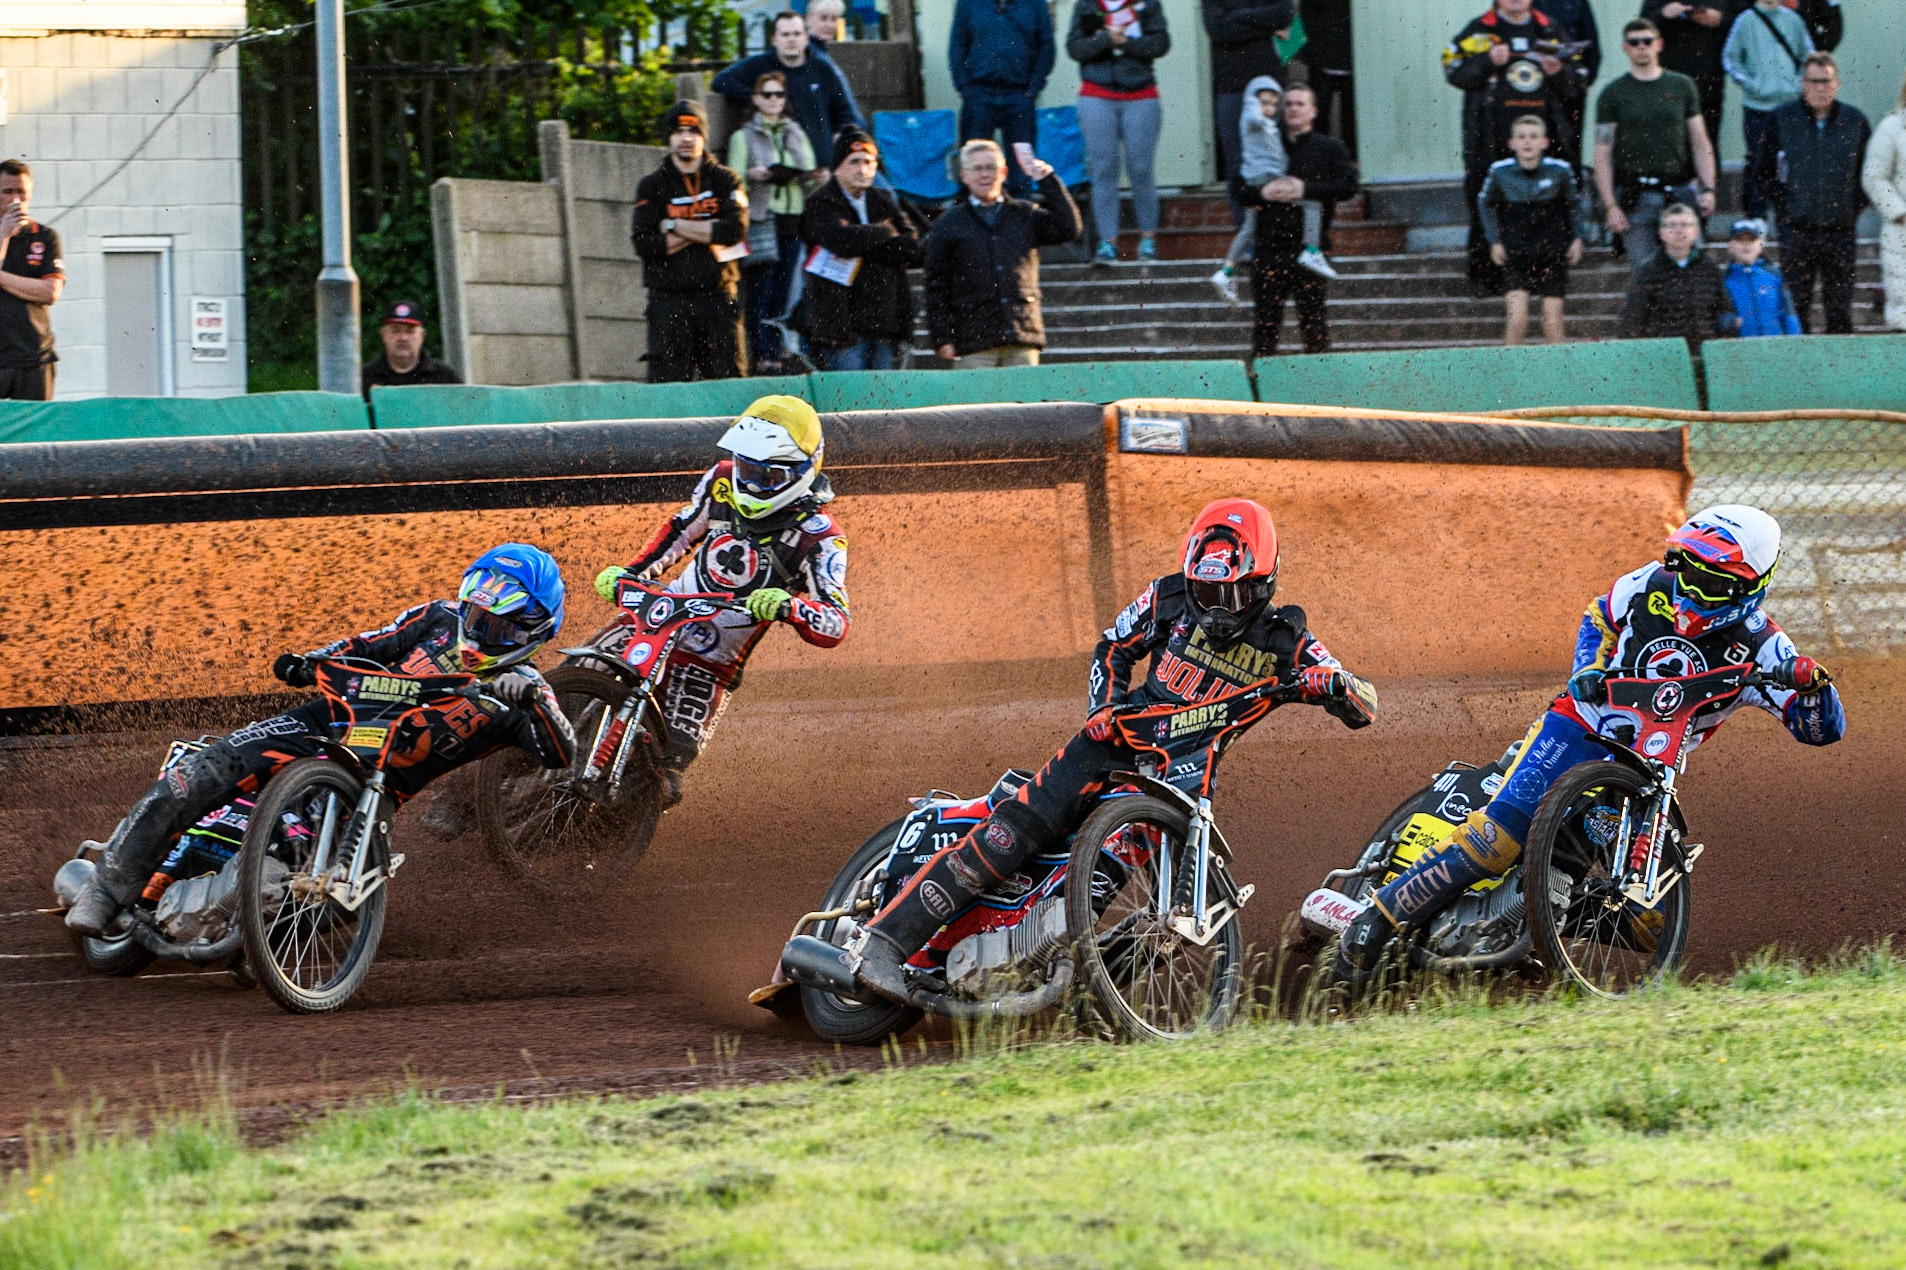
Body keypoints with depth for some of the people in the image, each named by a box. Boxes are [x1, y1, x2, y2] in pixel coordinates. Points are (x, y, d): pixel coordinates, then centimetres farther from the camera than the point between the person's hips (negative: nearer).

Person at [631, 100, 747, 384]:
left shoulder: (725, 180, 8)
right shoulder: (651, 187, 6)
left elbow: (735, 230, -8)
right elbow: (644, 244, -7)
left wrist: (675, 226, -6)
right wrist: (706, 232, -7)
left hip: (717, 296, 1)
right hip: (669, 299, -1)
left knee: (728, 378, -1)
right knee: (668, 381, -7)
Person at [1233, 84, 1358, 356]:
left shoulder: (1329, 148, 9)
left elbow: (1348, 186, -5)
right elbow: (1238, 189, 13)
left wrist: (1305, 189, -14)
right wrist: (1262, 193, -8)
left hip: (1309, 249, -3)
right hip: (1269, 249, 3)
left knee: (1313, 317, -5)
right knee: (1266, 321, 2)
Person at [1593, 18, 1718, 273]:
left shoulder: (1682, 86, 10)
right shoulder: (1613, 94, 4)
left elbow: (1700, 144, 12)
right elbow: (1602, 155, 2)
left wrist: (1707, 188, 1)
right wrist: (1610, 206, -6)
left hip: (1679, 191, 1)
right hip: (1635, 196, -1)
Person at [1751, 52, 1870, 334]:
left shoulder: (1854, 121, 3)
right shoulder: (1783, 119, 1)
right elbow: (1760, 167, 10)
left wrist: (1855, 204, 5)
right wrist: (1782, 202, 2)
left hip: (1840, 228, 1)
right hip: (1797, 229, -1)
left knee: (1840, 309, 3)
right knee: (1796, 304, 0)